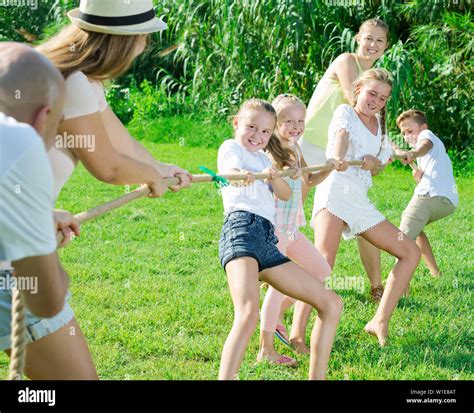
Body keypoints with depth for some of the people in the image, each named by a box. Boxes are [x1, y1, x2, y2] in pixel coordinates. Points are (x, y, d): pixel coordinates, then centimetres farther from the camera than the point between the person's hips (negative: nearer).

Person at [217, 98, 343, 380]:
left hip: (268, 243, 8)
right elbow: (231, 169, -12)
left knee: (331, 304, 9)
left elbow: (285, 194, 13)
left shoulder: (264, 159, 32)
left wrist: (273, 176, -10)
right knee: (249, 315, -32)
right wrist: (243, 175, -38)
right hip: (242, 228, -8)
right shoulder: (231, 147, 13)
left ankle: (317, 377, 12)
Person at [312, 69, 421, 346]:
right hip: (336, 191, -7)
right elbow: (342, 135, -17)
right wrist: (338, 159, -40)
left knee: (411, 252, 5)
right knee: (323, 264, -26)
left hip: (360, 200, 8)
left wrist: (373, 162, -2)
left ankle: (380, 322, 5)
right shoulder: (345, 112, 4)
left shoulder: (379, 125, 23)